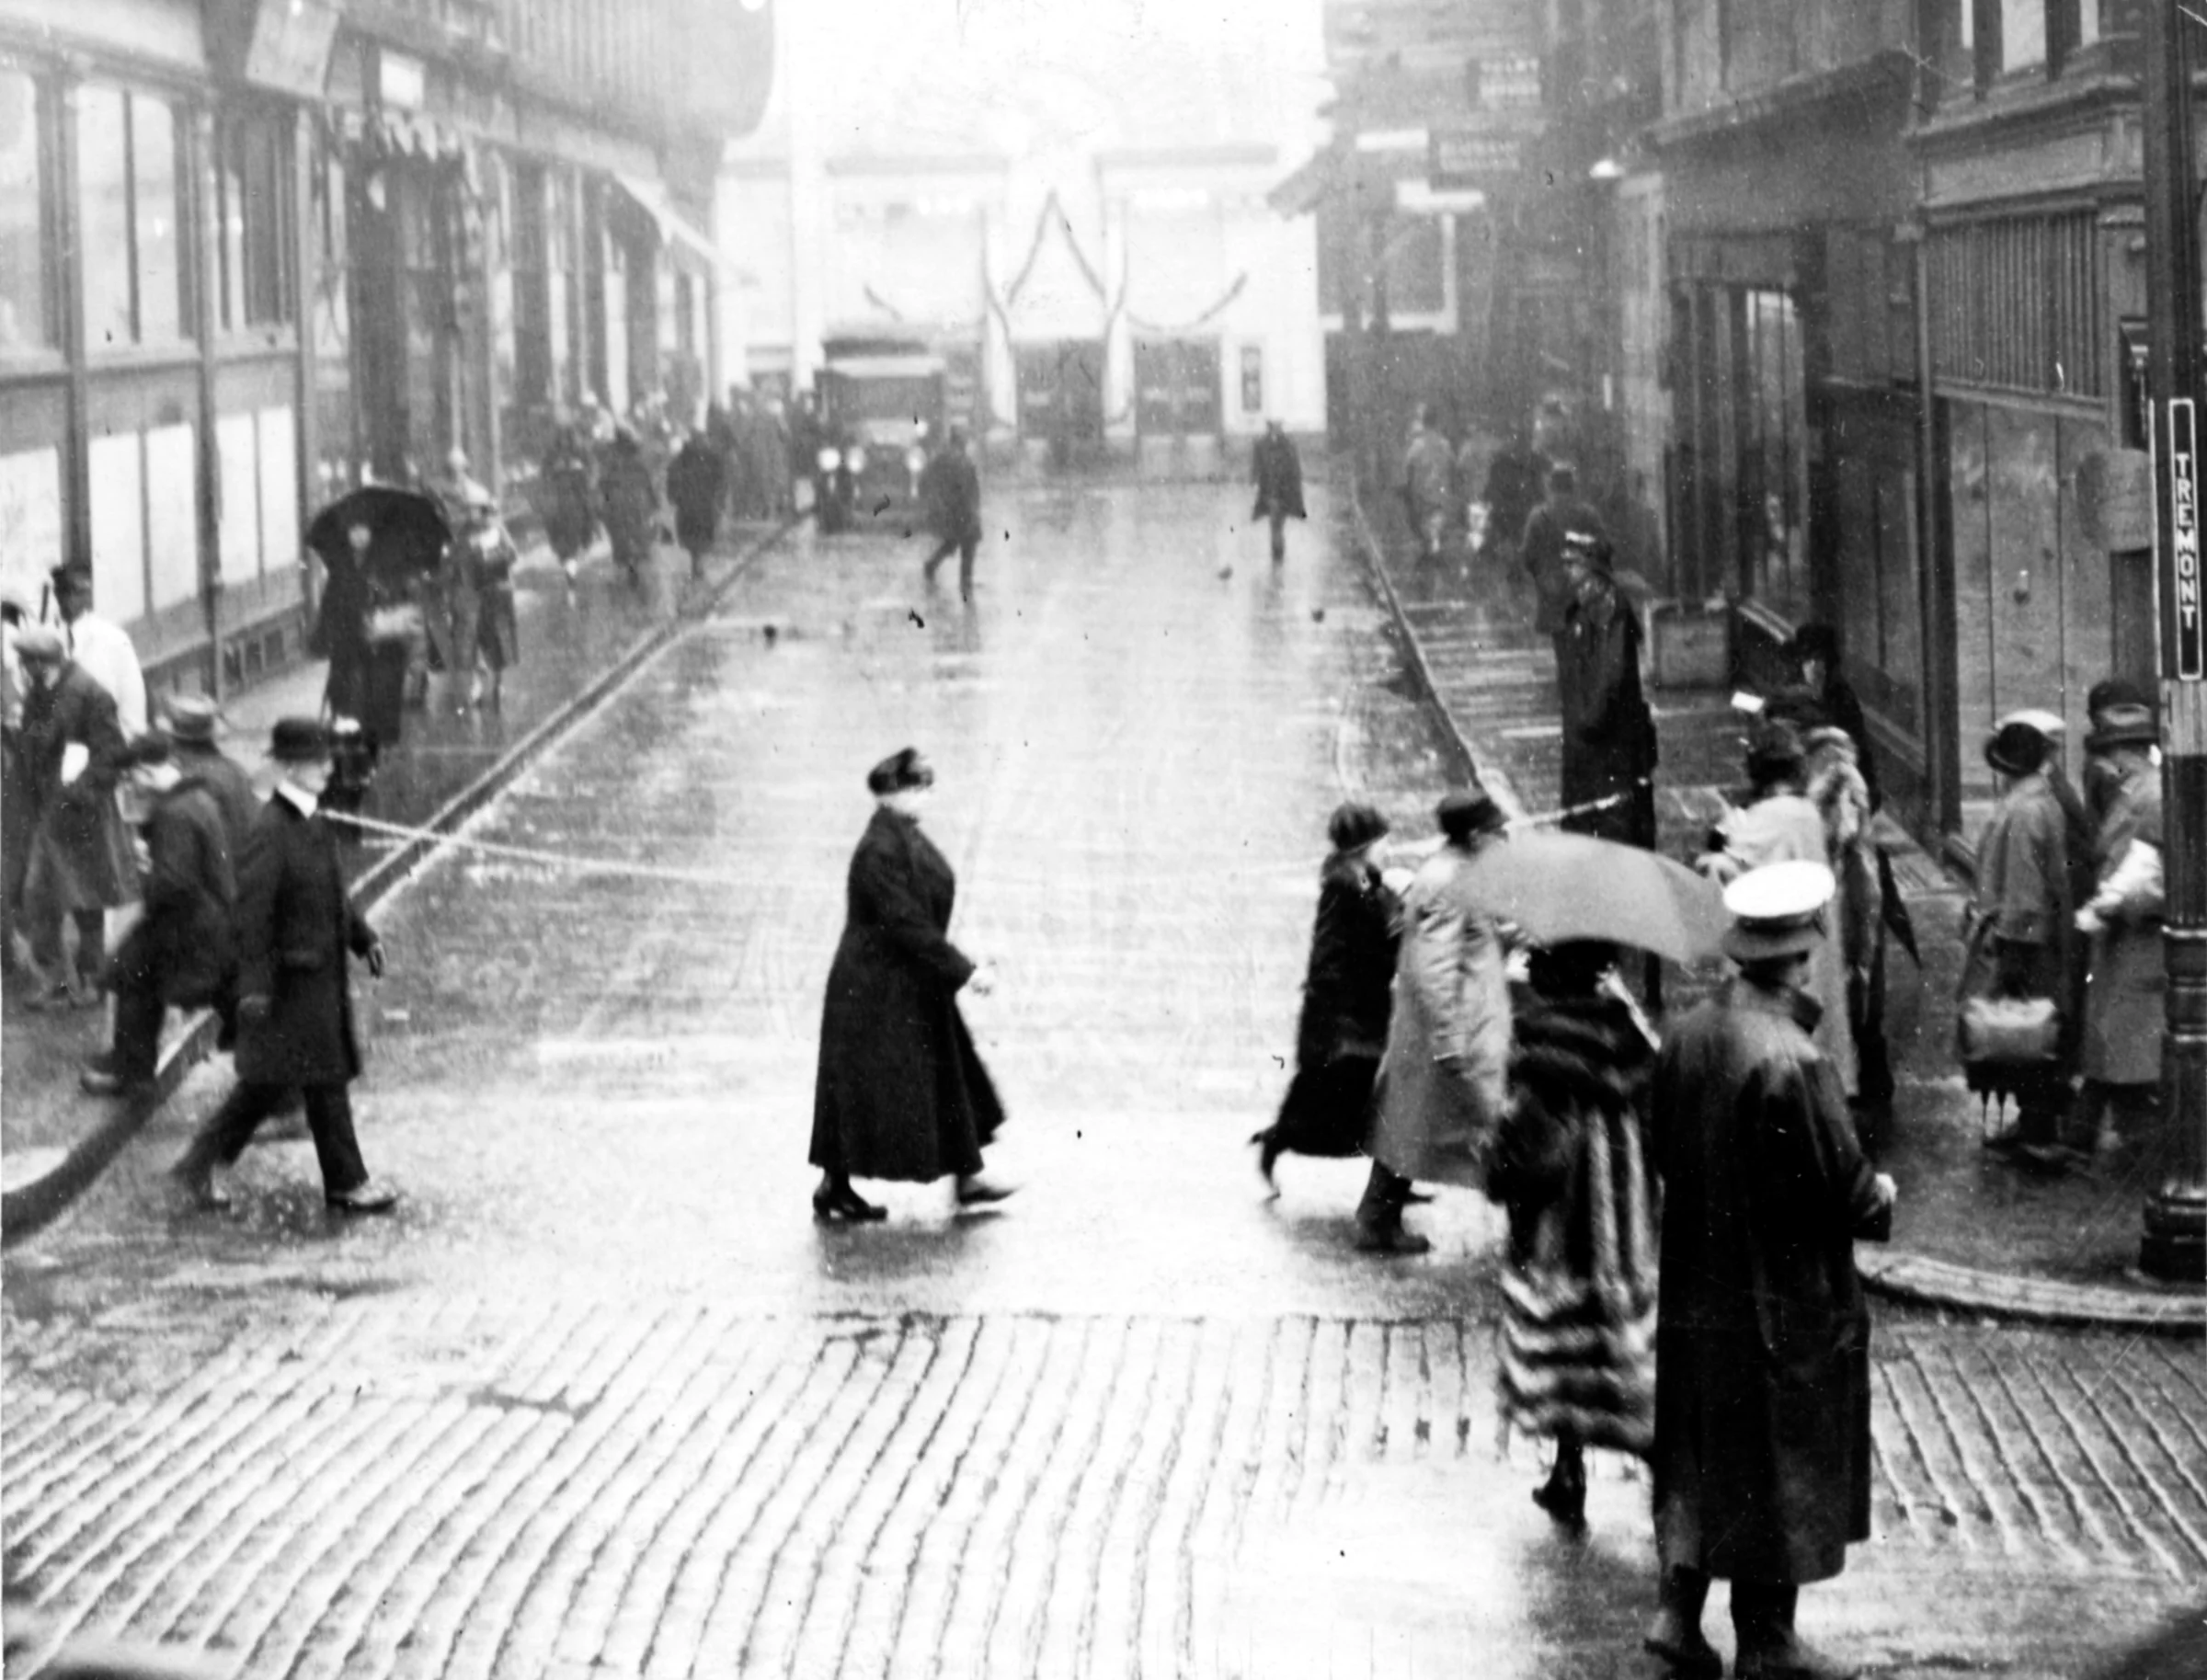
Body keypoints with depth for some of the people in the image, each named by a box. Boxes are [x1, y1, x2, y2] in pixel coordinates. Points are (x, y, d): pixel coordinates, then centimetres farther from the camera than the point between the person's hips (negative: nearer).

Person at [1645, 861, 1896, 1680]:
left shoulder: (1688, 1034, -4)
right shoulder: (1790, 1060, -26)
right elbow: (1842, 1189, -21)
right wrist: (1880, 1197, 0)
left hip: (1697, 1290, 7)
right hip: (1785, 1299, -6)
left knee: (1698, 1455, 19)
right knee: (1781, 1465, 8)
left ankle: (1679, 1610, 18)